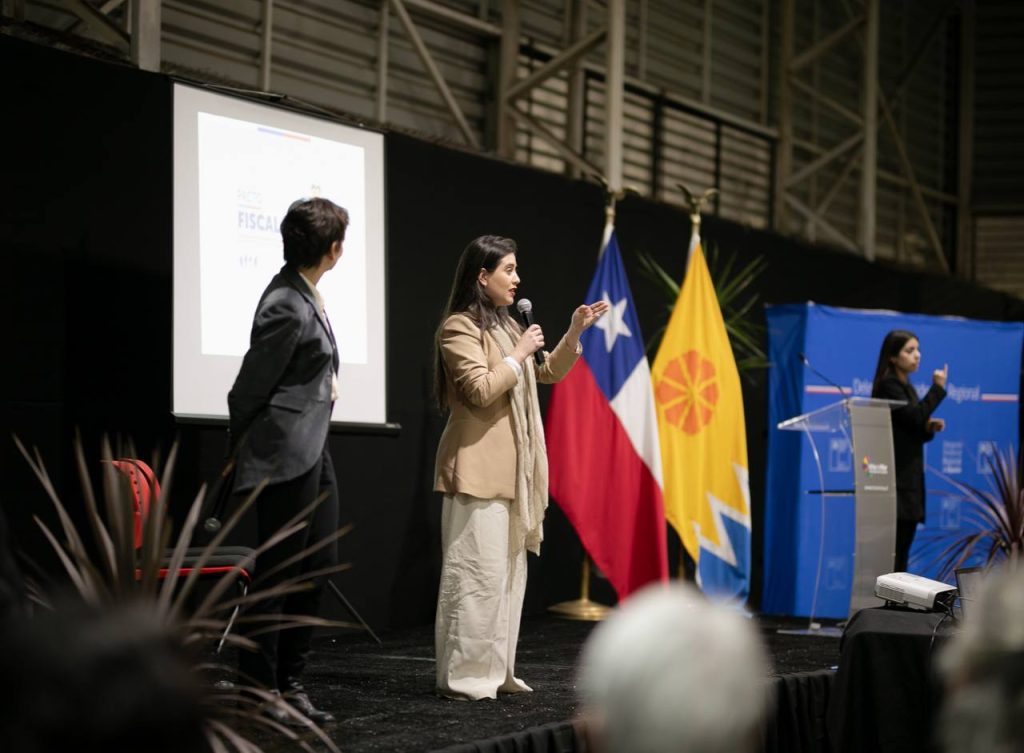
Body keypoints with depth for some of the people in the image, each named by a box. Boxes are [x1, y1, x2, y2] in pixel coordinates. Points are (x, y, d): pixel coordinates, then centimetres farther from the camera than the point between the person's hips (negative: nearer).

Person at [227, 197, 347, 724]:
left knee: (319, 563, 14)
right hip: (285, 452, -10)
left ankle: (289, 681, 22)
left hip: (311, 448, 10)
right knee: (279, 574, -3)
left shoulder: (304, 295, 8)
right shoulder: (287, 308, -21)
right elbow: (251, 386, -14)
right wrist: (241, 447, -3)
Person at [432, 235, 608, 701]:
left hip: (513, 469, 10)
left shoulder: (505, 326, 19)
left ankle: (495, 670, 15)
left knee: (510, 570, 10)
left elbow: (548, 374, 25)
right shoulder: (460, 328, -9)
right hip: (478, 469, -10)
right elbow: (481, 390, -19)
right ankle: (464, 676, -6)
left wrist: (574, 333, 13)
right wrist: (519, 354, -10)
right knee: (479, 571, -10)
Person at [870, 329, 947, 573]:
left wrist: (929, 428, 2)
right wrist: (938, 388, -11)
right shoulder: (889, 385, -9)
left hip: (910, 480, 9)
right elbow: (913, 417, -20)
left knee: (902, 551, 7)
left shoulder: (906, 388, 18)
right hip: (897, 482, -9)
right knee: (894, 552, -12)